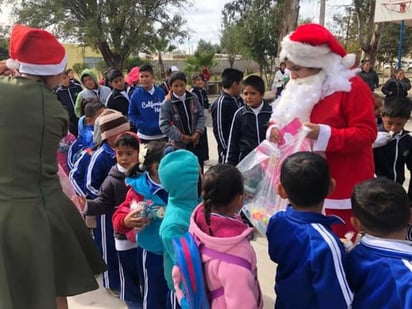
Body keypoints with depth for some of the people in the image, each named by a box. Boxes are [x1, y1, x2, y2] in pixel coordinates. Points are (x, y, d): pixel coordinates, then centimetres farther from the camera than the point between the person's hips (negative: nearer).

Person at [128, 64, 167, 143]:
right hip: (144, 137, -2)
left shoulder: (160, 92, 0)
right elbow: (132, 114, -2)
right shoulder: (136, 95, -7)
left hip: (162, 135, 3)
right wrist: (141, 125, -14)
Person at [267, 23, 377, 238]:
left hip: (344, 187, -7)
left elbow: (366, 133, -16)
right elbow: (285, 118, 16)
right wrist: (275, 129, -7)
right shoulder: (301, 87, 10)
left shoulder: (352, 86, -12)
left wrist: (324, 134, -28)